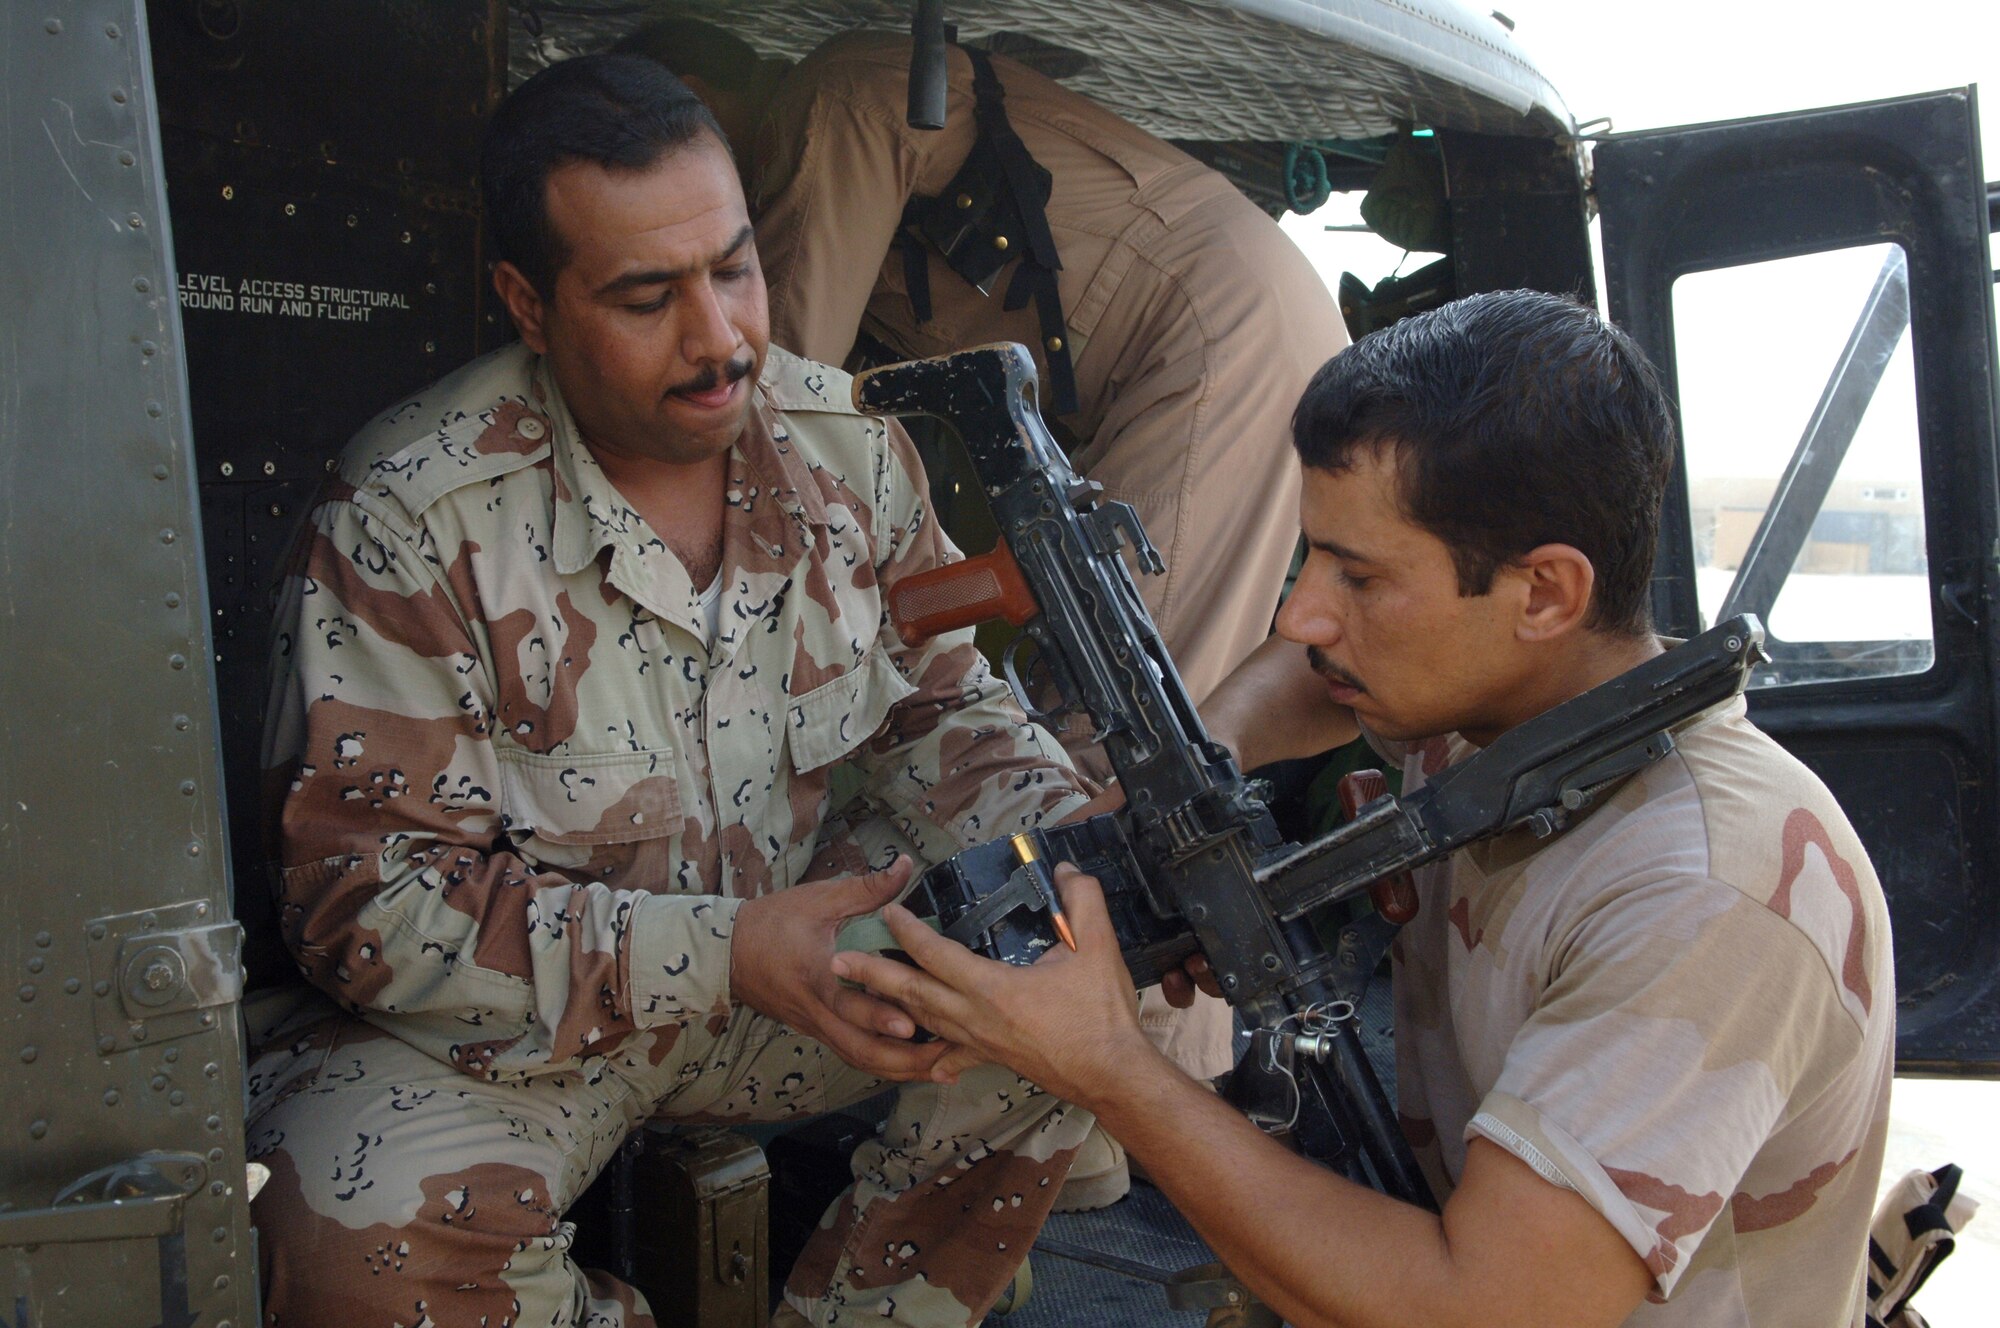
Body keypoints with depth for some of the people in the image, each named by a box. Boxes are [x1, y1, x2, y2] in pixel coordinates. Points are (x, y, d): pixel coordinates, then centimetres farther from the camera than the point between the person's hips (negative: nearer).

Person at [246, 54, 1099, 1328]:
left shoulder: (849, 442, -5)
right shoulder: (412, 519, -20)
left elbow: (941, 708, 8)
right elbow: (367, 895, -21)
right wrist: (726, 955, -31)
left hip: (792, 928, 5)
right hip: (506, 1004, -4)